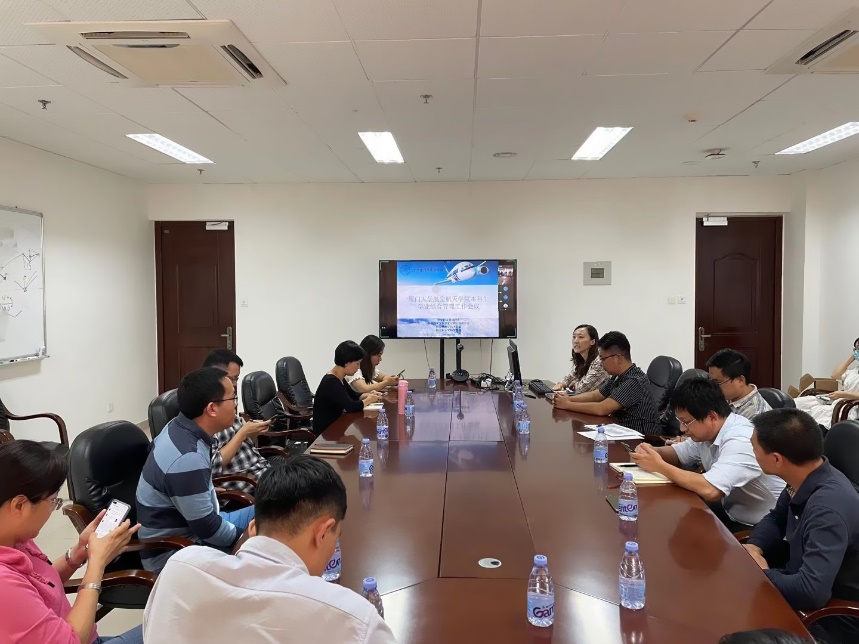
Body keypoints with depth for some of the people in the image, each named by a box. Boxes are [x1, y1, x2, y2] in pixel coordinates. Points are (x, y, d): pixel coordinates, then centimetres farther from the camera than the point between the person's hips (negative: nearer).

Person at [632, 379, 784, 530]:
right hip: (730, 512, 8)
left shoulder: (741, 441, -29)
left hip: (759, 528, -7)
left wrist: (660, 466, -28)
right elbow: (678, 453, 15)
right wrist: (652, 452, -8)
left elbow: (710, 490, -40)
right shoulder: (707, 431, -2)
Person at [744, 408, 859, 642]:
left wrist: (759, 573, -22)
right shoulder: (806, 480, -7)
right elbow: (776, 518, 11)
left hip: (834, 618, -7)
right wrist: (753, 547, -9)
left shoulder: (828, 508, -34)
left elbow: (810, 591, -40)